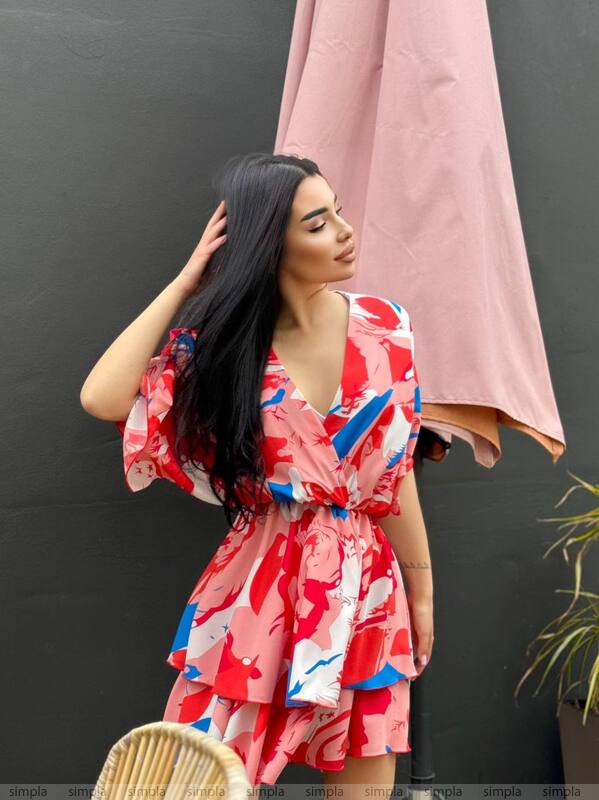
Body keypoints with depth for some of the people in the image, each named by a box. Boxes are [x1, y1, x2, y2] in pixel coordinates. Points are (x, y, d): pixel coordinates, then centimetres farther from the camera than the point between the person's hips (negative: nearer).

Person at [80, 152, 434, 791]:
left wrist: (421, 588, 9)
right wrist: (186, 282, -12)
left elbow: (396, 469, 5)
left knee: (365, 772, 10)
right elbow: (103, 399, -19)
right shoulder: (223, 343, -5)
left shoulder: (383, 328, -1)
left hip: (365, 587, 2)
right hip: (260, 587, -1)